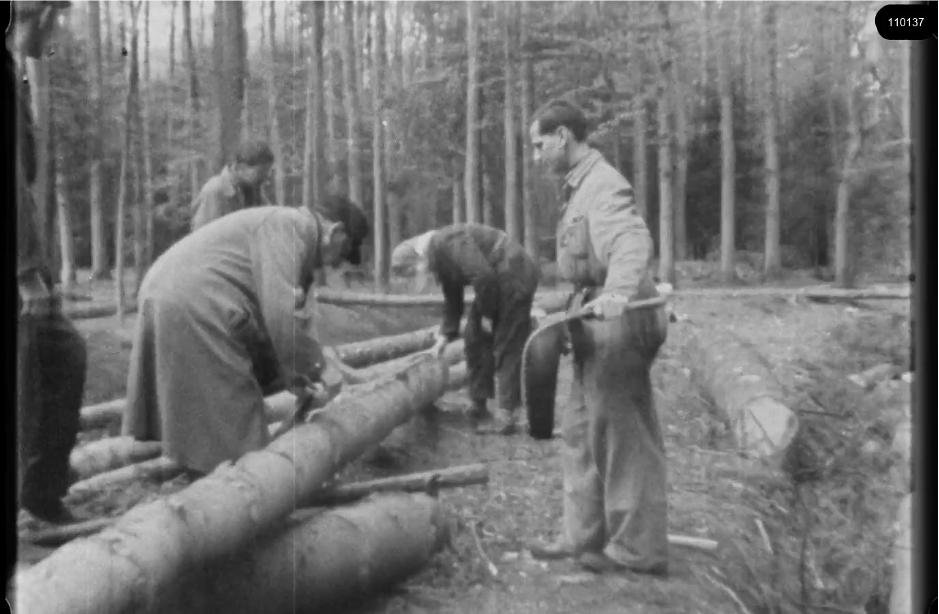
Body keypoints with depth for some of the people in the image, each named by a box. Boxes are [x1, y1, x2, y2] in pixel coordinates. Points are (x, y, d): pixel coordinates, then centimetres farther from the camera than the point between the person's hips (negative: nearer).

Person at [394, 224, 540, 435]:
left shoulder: (448, 243, -19)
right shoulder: (440, 260, 12)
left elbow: (483, 276, -27)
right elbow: (452, 299, 19)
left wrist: (487, 315, -16)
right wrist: (445, 335, 15)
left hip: (514, 278, -10)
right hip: (496, 283, 10)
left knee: (507, 349, -7)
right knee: (475, 338, 12)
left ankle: (506, 416, -2)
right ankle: (479, 406, 20)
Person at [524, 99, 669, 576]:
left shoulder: (603, 186, -14)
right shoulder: (580, 187, 17)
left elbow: (633, 242, -32)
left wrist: (617, 292, -50)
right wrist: (561, 308, 30)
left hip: (615, 324, -10)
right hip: (597, 326, 10)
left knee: (623, 438, -1)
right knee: (581, 433, 14)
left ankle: (639, 550, 13)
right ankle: (584, 537, 25)